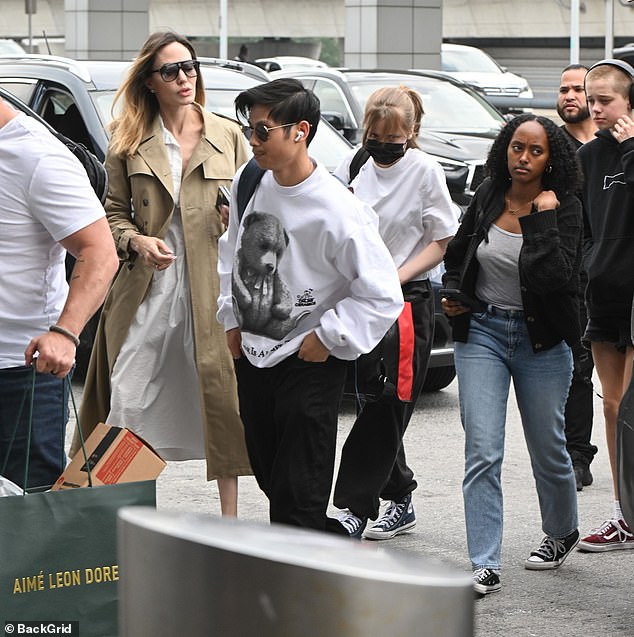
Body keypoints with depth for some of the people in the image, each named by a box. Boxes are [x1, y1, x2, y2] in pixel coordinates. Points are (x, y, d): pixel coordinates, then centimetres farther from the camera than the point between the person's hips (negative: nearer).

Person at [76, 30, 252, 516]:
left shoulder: (228, 135, 8)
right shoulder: (130, 142, 6)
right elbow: (114, 213, 9)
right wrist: (136, 241, -10)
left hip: (213, 288, 0)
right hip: (147, 289, 0)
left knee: (222, 397, 0)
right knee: (130, 400, -3)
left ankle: (230, 517, 10)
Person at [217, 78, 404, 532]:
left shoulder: (338, 210, -20)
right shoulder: (249, 183, 0)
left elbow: (383, 296, -17)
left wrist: (328, 339, -13)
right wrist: (232, 319, 13)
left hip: (311, 364, -7)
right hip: (252, 355, 7)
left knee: (298, 496, -6)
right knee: (269, 476, 17)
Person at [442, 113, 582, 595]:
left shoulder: (564, 208, -9)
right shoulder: (487, 199, 1)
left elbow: (557, 278, -24)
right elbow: (456, 255, 18)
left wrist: (542, 218, -22)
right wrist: (452, 295, 1)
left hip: (541, 340, -2)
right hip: (481, 333, 2)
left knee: (548, 449, 13)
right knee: (482, 452, -8)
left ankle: (562, 533, 41)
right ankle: (485, 567, -8)